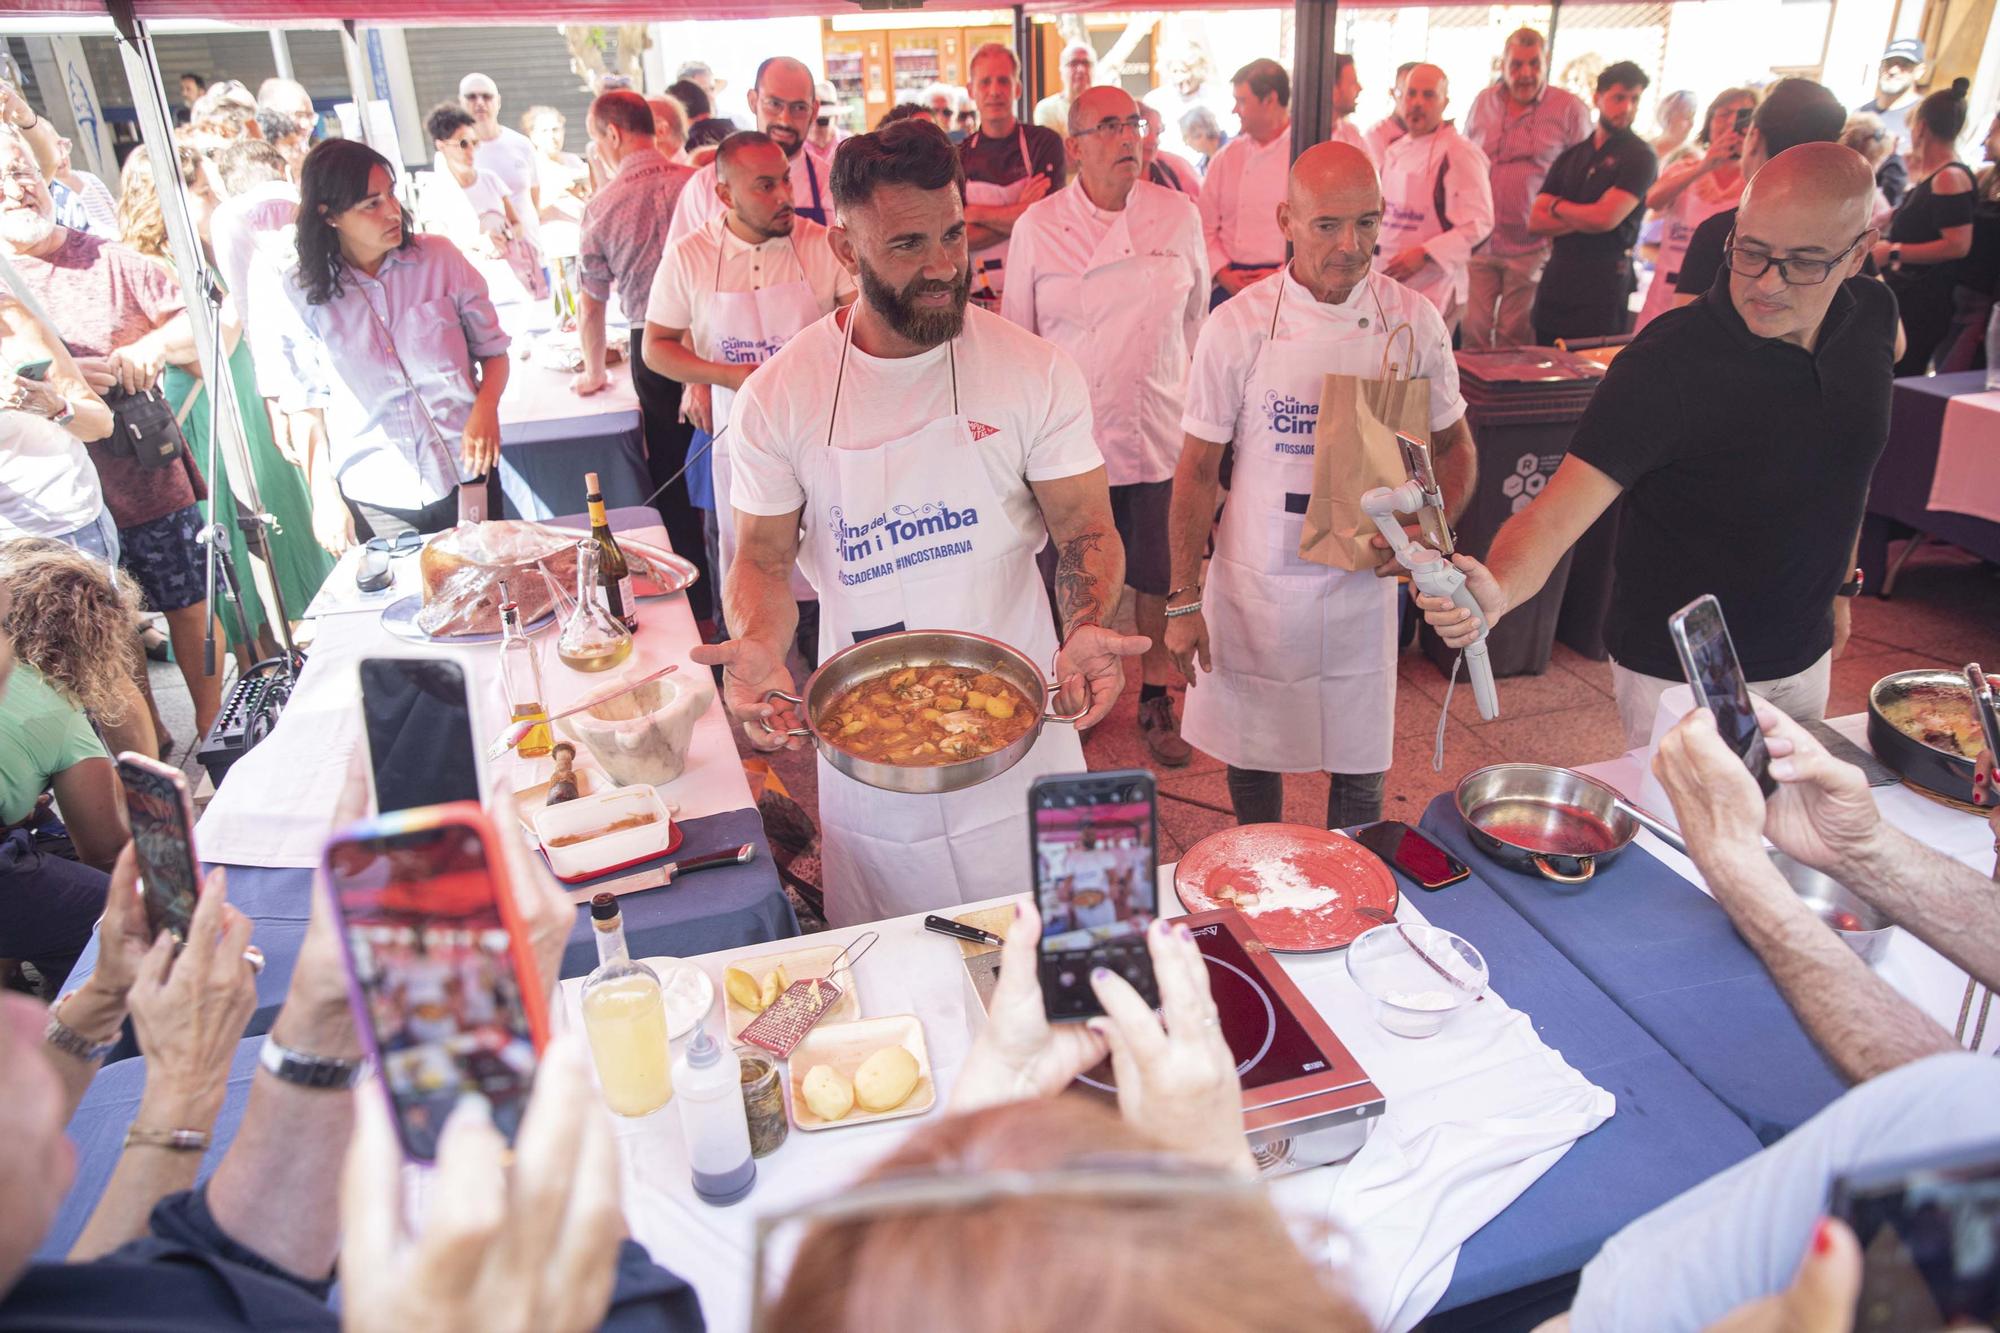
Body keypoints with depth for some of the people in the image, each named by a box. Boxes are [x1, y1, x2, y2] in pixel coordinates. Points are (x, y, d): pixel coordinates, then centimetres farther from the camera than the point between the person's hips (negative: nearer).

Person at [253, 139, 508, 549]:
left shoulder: (440, 258, -2)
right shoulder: (296, 296, -3)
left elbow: (493, 351, 6)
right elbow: (305, 406, 5)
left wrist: (486, 408, -13)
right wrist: (324, 495, -2)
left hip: (465, 481, 1)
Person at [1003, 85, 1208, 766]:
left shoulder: (1179, 217, 1)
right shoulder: (1038, 227, -3)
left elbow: (1195, 321, 13)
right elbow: (1017, 335, 4)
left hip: (1156, 434, 2)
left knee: (1158, 577, 9)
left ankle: (1156, 696, 28)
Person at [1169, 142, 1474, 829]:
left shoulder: (1413, 322, -4)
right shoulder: (1238, 325, -10)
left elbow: (1454, 446, 7)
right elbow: (1198, 469, -5)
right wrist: (1183, 602, -7)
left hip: (1365, 580, 1)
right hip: (1254, 584, -1)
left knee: (1360, 766, 12)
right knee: (1251, 756, 14)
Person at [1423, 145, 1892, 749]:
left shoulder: (1872, 319, -5)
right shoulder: (1666, 365, -26)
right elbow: (1558, 511, -35)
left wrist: (1839, 583, 18)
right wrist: (1498, 590, -54)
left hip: (1806, 662, 7)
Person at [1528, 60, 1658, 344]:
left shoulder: (1639, 157, -1)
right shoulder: (1571, 156, 16)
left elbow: (1606, 218, -14)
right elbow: (1535, 221, 6)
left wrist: (1558, 206, 2)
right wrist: (1584, 220, -8)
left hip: (1602, 289, -5)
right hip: (1555, 281, 5)